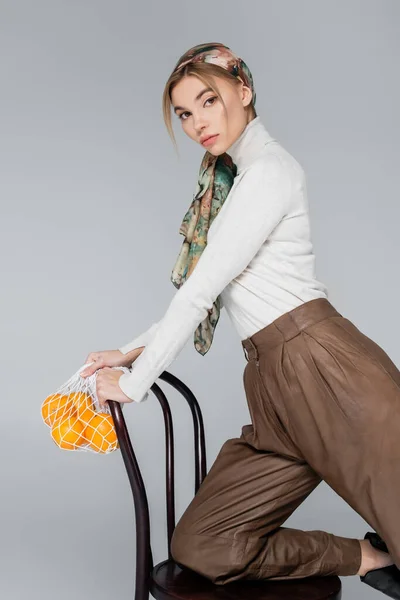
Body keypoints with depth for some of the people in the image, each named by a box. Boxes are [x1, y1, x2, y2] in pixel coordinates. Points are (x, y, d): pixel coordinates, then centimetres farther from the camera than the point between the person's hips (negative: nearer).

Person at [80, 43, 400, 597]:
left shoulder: (270, 169, -7)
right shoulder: (225, 182, 21)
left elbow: (201, 288, -10)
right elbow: (203, 294, 23)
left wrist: (135, 383, -4)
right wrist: (129, 353, 18)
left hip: (324, 367, -8)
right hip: (277, 390, 9)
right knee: (198, 547, 2)